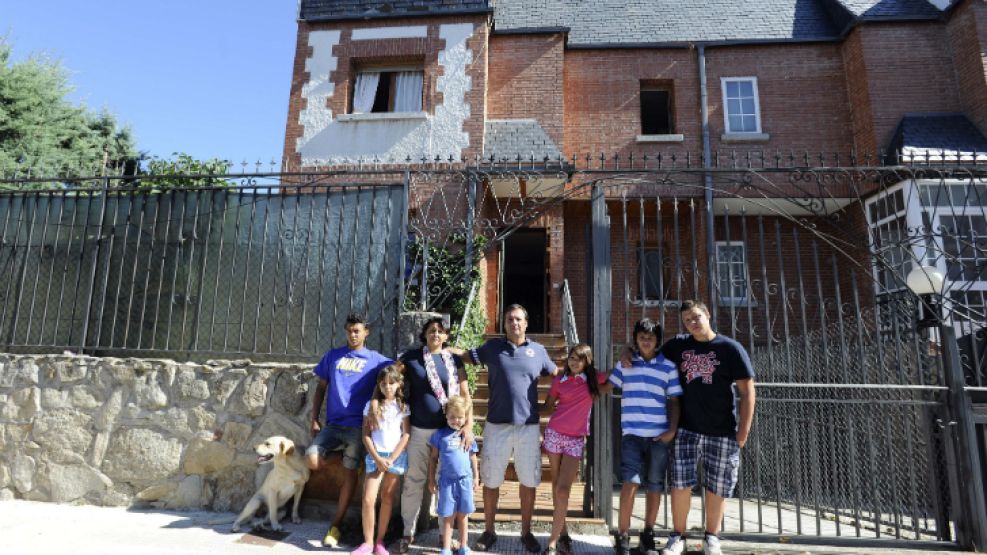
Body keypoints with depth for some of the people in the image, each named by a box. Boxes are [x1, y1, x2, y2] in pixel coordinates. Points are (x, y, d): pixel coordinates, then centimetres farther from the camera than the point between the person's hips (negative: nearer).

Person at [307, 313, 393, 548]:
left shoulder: (375, 359, 3)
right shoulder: (333, 356, 10)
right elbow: (321, 388, 12)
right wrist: (314, 419, 6)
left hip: (357, 425, -2)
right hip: (332, 423, 2)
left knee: (350, 472, -1)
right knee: (311, 459, -17)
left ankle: (335, 526, 13)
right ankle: (338, 452, 16)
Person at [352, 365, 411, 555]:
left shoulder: (403, 406, 1)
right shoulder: (372, 405, 2)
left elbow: (406, 435, -2)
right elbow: (366, 435, 0)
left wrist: (391, 459, -9)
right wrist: (378, 458, -8)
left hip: (396, 456, 0)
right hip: (375, 456, 0)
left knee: (387, 500, 7)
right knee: (368, 499, -6)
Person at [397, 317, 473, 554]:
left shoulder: (454, 360, 3)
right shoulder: (411, 357, 0)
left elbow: (465, 395, 2)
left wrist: (468, 425, -8)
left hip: (448, 430, 1)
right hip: (418, 429, -1)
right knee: (413, 482, 8)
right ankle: (408, 532, 25)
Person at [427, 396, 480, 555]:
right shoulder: (441, 434, -1)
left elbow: (472, 458, 12)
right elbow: (433, 458, 3)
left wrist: (476, 477, 12)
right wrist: (431, 480, 3)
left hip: (465, 480, 2)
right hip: (447, 481, -1)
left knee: (462, 516, 12)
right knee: (448, 517, 5)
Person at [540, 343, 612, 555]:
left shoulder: (594, 378, 4)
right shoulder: (560, 380, 4)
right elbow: (548, 405, 12)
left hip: (576, 439, -1)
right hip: (554, 434, 1)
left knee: (563, 490, -9)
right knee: (556, 486, 8)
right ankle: (563, 534, 22)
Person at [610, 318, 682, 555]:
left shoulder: (668, 366, 7)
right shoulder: (625, 363, 8)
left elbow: (674, 401, 6)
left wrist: (672, 430, -3)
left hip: (659, 434, 1)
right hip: (631, 433, -1)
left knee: (655, 485, 8)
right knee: (631, 482, -11)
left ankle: (648, 536, 22)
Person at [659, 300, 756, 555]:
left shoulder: (730, 348, -5)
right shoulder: (678, 345, 4)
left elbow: (747, 391, -5)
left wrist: (743, 430, -9)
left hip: (722, 432, -1)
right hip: (686, 429, 2)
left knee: (716, 488, 10)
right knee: (680, 483, -1)